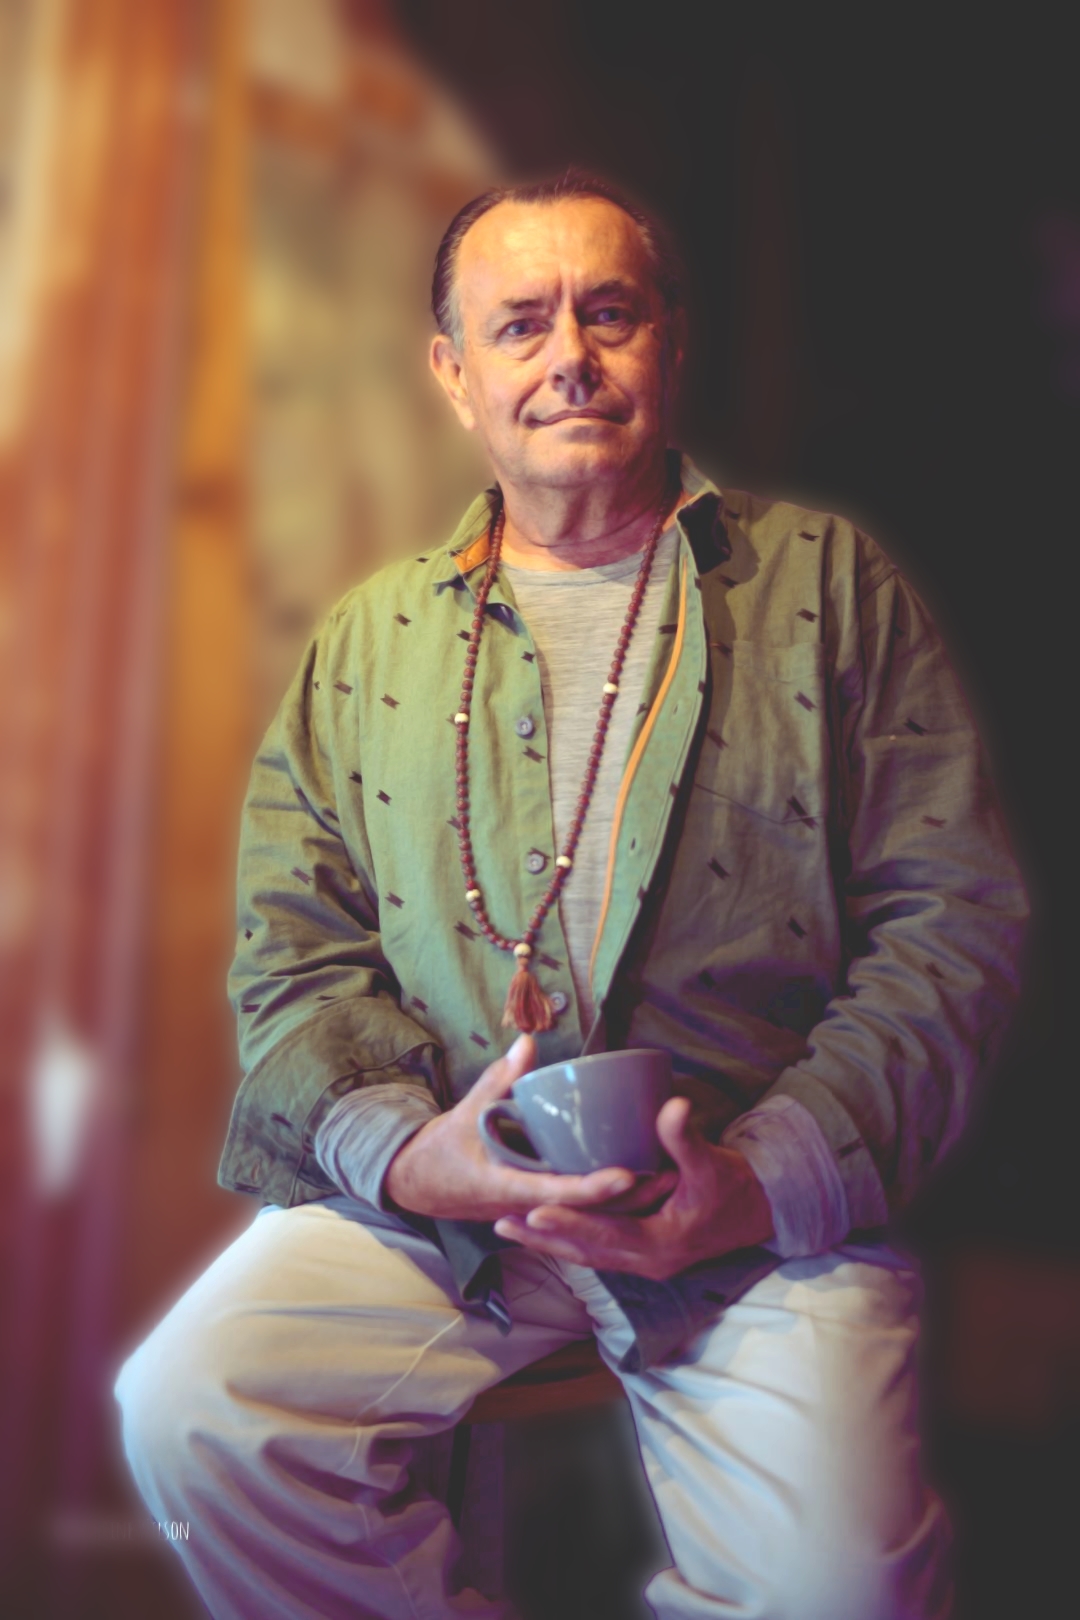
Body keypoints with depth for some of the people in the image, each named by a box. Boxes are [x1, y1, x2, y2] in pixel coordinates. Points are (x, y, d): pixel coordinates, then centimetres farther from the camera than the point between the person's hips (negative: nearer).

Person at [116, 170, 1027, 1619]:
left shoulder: (830, 581, 7)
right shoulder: (370, 640, 13)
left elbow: (955, 919, 1)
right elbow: (291, 957, 9)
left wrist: (767, 1175, -13)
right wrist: (404, 1148, -12)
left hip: (763, 1201, -1)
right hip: (431, 1187, 3)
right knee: (190, 1408, -18)